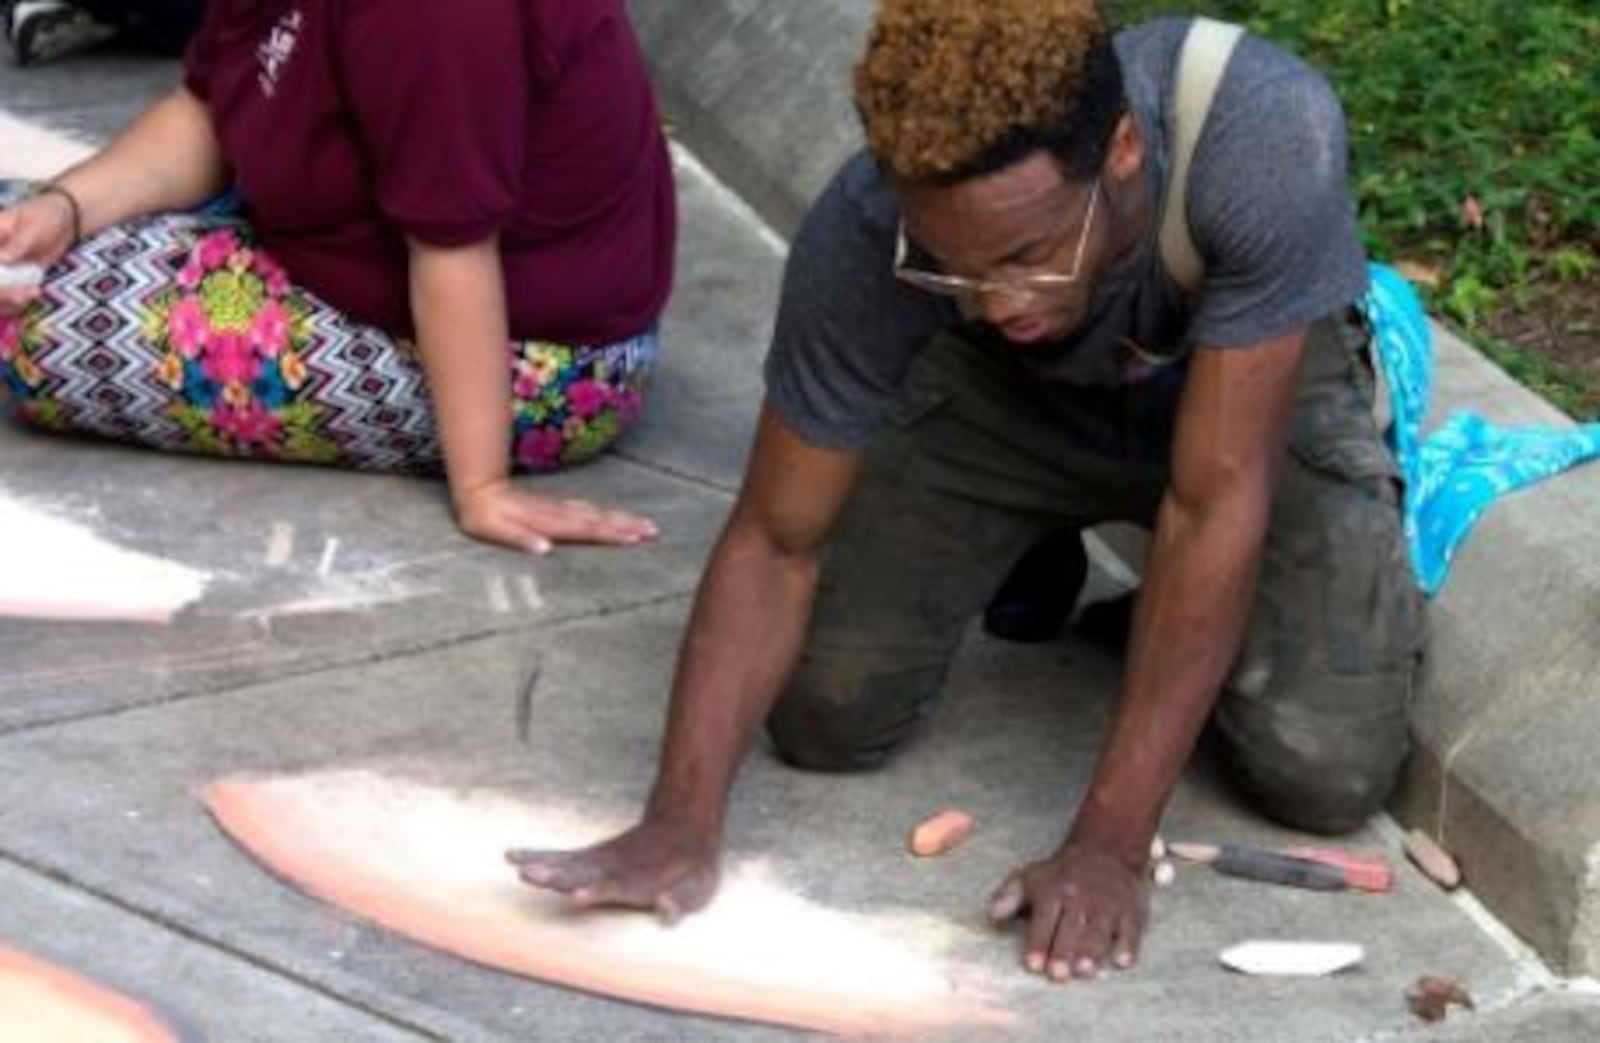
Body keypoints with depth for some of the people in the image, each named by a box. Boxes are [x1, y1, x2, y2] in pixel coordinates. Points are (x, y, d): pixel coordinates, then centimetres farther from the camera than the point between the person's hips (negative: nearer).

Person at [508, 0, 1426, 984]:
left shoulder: (1270, 137, -42)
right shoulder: (865, 237, -35)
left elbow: (1218, 503, -37)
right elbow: (777, 539, -23)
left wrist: (1112, 841, -37)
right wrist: (682, 824, -34)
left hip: (1257, 381, -1)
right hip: (1012, 389, 2)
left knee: (1325, 773, -18)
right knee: (830, 715, -11)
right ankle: (1038, 550, 19)